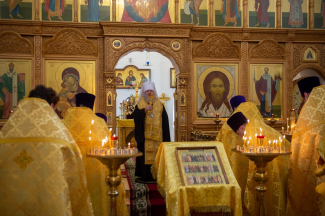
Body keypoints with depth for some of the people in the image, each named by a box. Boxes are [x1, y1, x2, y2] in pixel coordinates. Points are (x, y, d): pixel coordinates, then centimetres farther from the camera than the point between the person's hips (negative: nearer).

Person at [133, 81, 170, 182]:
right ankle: (145, 176, 3)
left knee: (156, 154, 1)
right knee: (144, 155, -3)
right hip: (144, 135, -2)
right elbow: (135, 116, -7)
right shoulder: (140, 104, 6)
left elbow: (165, 119, 9)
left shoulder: (159, 104, 11)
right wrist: (144, 110, -21)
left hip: (157, 135, 2)